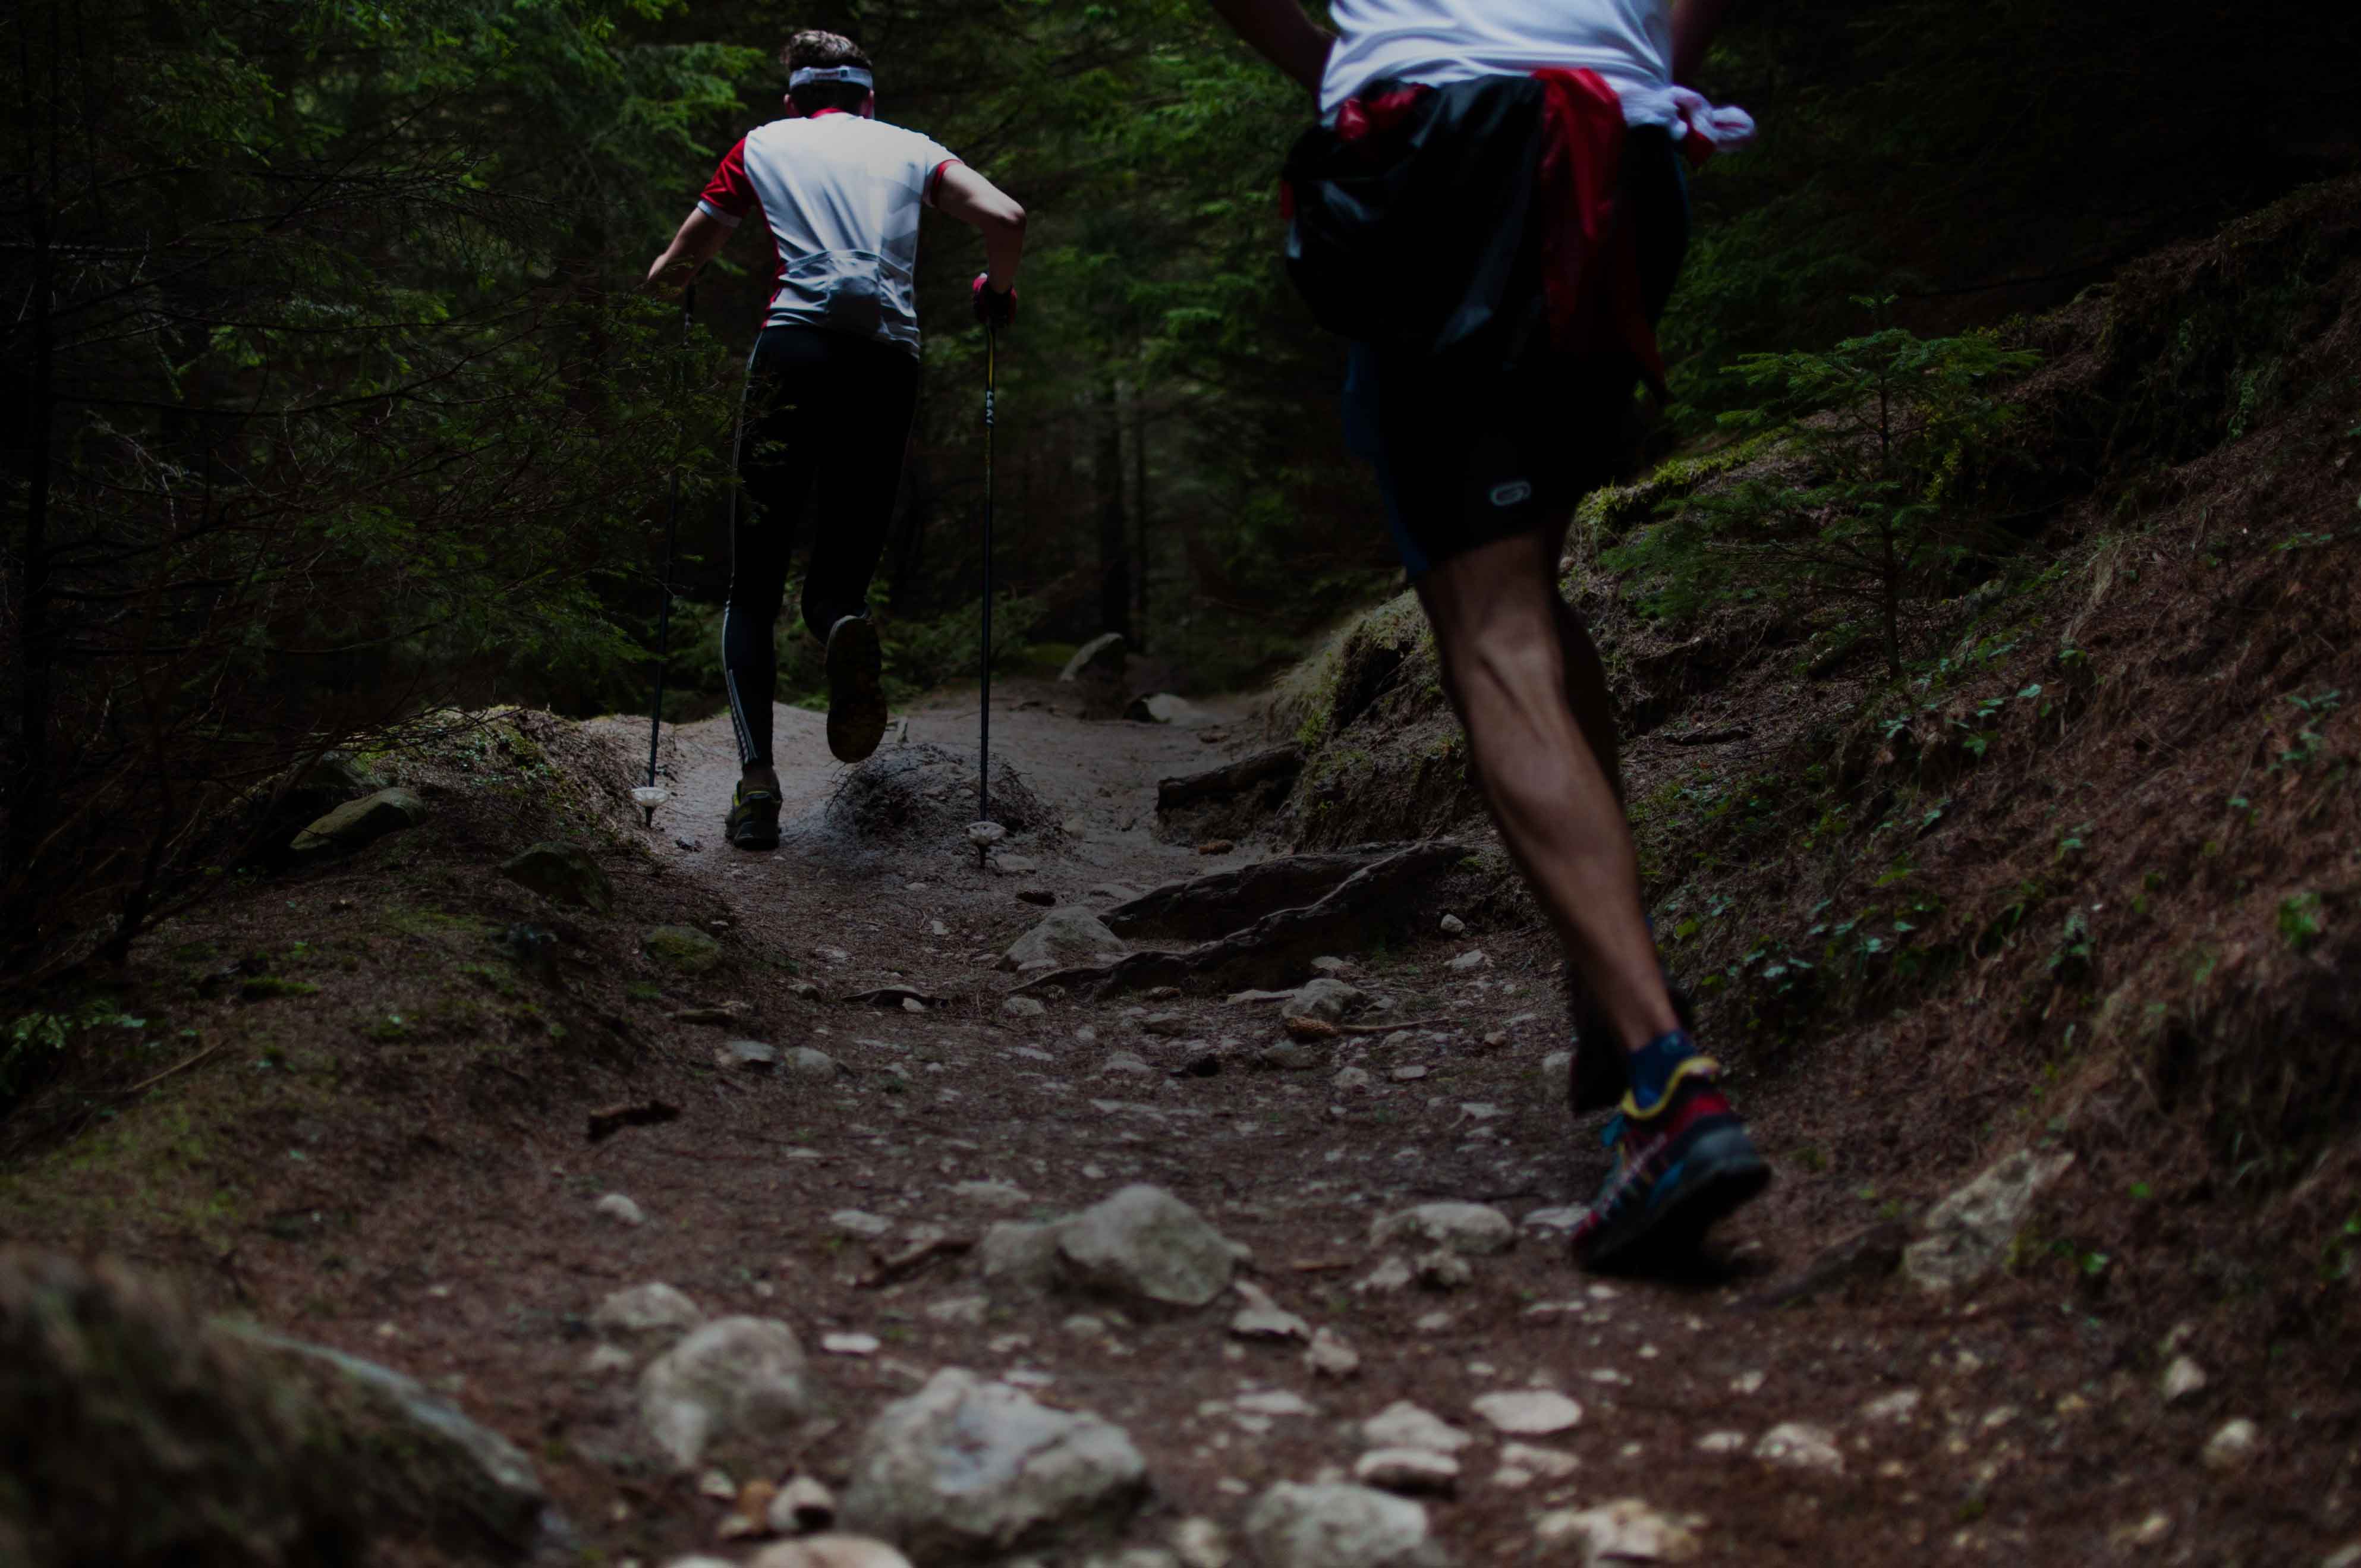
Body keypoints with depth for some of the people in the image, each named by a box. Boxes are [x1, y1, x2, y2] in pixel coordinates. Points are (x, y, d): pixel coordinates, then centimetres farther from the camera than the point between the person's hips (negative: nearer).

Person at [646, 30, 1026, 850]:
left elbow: (678, 265, 22)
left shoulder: (763, 145, 19)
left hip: (794, 351, -1)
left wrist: (660, 280, 45)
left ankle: (756, 777, -12)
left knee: (753, 589, 6)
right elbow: (1006, 219, 5)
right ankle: (845, 626, -26)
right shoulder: (909, 149, 20)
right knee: (839, 574, 13)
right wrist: (997, 294, 24)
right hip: (889, 362, 1)